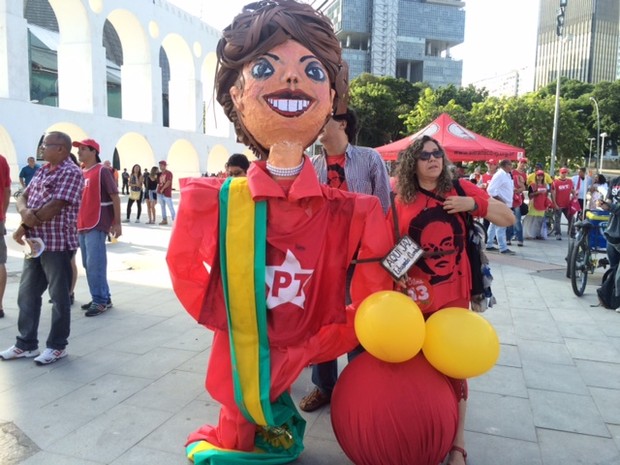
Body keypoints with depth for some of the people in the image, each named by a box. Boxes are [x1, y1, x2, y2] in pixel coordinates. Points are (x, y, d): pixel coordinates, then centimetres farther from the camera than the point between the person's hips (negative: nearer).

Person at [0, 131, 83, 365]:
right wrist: (24, 211, -14)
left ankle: (57, 346, 16)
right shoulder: (42, 170, 15)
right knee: (27, 293, 14)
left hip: (58, 244, -9)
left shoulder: (71, 172, -13)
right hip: (35, 243, 9)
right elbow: (23, 197, 10)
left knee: (59, 297, 3)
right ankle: (26, 344, 27)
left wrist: (23, 228, -11)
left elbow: (54, 208, -19)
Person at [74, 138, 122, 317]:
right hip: (82, 225, 8)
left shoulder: (102, 171, -7)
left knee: (95, 264, -9)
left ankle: (101, 300, 0)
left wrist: (117, 223, -14)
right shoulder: (80, 174, 15)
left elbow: (115, 197, -10)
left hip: (97, 225, -8)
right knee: (88, 264, 11)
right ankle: (102, 298, 21)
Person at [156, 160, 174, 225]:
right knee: (162, 207, 9)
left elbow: (168, 182, -15)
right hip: (160, 193, 7)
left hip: (167, 193, -7)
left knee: (170, 207, -7)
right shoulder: (160, 173, 15)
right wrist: (158, 190, 10)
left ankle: (174, 220, -5)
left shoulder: (169, 173, -5)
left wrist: (162, 189, -15)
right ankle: (164, 220, 15)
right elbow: (158, 183, 19)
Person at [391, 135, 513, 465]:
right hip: (416, 293, 1)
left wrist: (474, 203, -12)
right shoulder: (401, 202, 2)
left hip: (454, 293, 0)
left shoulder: (461, 189, 2)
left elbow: (508, 218, 3)